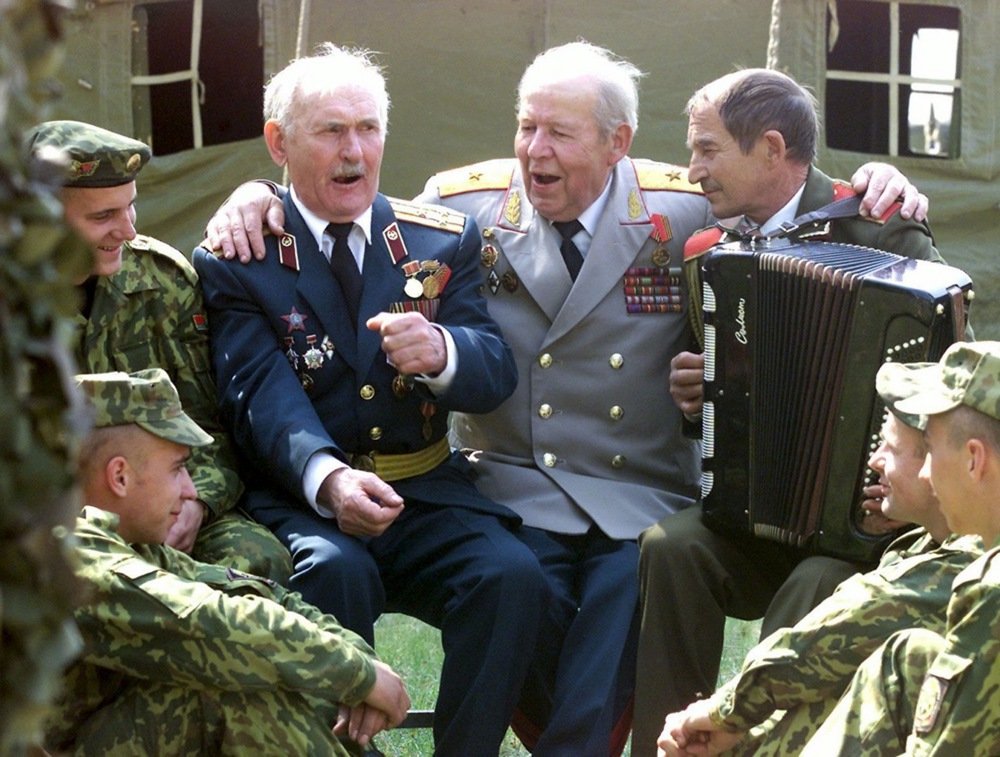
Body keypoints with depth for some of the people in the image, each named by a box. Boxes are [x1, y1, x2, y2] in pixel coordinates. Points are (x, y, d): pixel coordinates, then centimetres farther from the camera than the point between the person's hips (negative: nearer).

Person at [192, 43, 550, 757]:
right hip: (300, 500, -2)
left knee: (513, 577, -25)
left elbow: (496, 372, 2)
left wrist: (440, 351, -24)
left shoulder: (444, 238, 12)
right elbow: (265, 395, -12)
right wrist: (327, 478, -34)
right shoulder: (234, 263, 3)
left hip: (428, 495, 3)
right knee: (333, 574, -34)